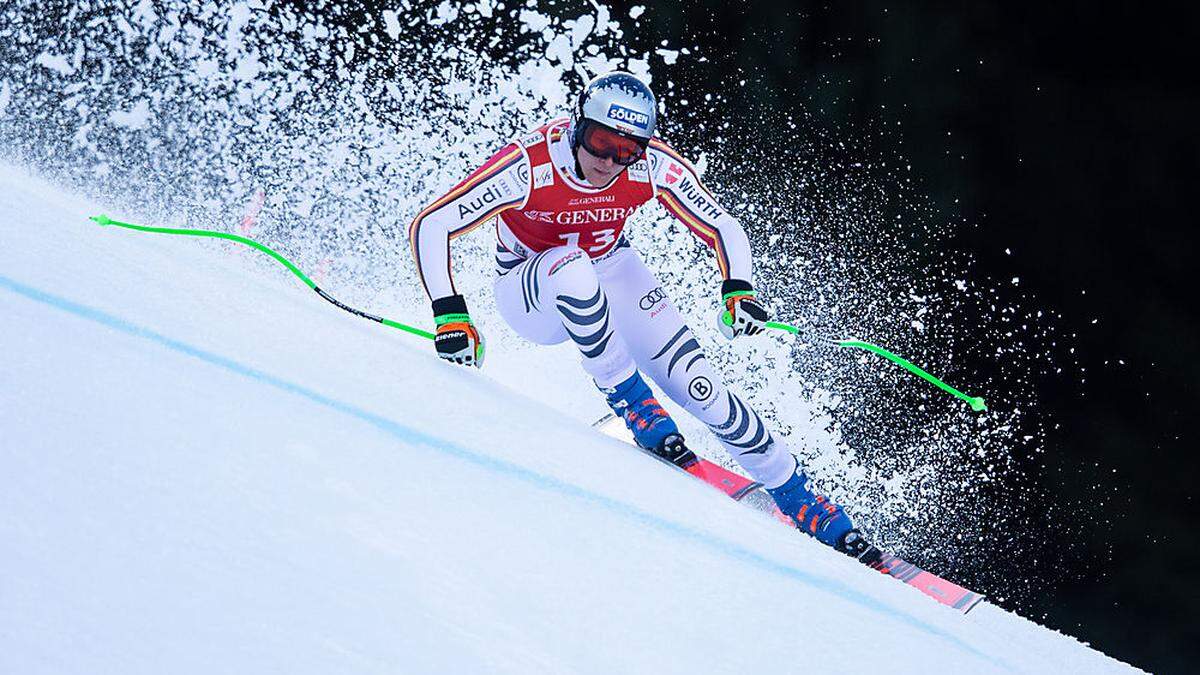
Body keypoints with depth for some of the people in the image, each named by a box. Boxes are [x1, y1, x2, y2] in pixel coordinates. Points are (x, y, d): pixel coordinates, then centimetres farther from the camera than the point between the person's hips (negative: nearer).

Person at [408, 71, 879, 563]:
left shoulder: (654, 166, -23)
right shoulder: (529, 166, -32)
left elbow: (722, 227, -12)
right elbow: (429, 226, -30)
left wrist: (738, 289, -31)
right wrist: (450, 317, -39)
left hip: (611, 274, 3)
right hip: (529, 290, -2)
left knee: (698, 386, -13)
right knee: (572, 267, -39)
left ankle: (807, 506, -1)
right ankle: (632, 406, -21)